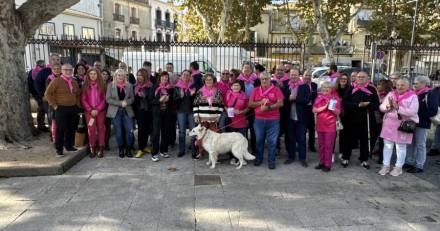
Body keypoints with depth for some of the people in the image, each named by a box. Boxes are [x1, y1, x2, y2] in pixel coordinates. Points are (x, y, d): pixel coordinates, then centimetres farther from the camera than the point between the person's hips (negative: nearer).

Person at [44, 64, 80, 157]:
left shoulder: (74, 82, 13)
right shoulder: (56, 81, -6)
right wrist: (54, 105, -11)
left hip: (73, 109, 6)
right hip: (61, 109, -6)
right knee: (60, 129, -3)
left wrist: (77, 104, 13)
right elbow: (47, 94, -8)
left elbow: (78, 94, 26)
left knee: (71, 129, 11)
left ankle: (69, 146, 25)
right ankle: (59, 149, 5)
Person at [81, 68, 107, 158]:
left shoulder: (102, 85, 4)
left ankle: (101, 149, 7)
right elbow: (83, 99, 2)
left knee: (101, 129, 1)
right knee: (91, 130, -2)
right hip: (89, 111, 0)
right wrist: (90, 110, -9)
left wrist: (98, 109, -10)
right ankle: (92, 149, 7)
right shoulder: (85, 85, 6)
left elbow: (104, 99, 0)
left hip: (100, 111, 0)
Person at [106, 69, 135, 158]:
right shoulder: (110, 85, 4)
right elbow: (108, 99, -4)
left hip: (127, 111, 1)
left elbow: (132, 98, 8)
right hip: (115, 112, -1)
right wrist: (120, 103, -13)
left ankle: (128, 149, 11)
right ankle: (121, 150, 18)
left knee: (130, 131, -6)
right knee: (118, 132, 2)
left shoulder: (129, 85, 8)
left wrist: (126, 102, -14)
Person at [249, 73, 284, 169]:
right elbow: (250, 104, 4)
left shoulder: (276, 89, 2)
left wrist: (268, 107, -17)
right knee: (259, 140, 12)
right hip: (259, 120, 2)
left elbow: (280, 103, -7)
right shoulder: (255, 90, 9)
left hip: (273, 120, -2)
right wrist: (261, 102, -11)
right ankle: (258, 159, 27)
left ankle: (271, 161, 12)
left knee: (272, 141, 1)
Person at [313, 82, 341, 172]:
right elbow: (314, 110, -1)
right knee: (321, 145, 11)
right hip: (320, 124, 4)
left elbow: (338, 113, 0)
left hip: (330, 125, -4)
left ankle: (328, 164, 5)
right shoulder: (319, 97, 7)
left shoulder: (335, 98, -1)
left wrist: (333, 108, -19)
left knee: (328, 145, -1)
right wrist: (324, 107, -12)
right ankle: (321, 163, 21)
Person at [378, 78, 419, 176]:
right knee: (387, 145, 9)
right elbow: (381, 107, 2)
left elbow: (413, 111, -18)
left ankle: (398, 167, 19)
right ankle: (386, 166, 20)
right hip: (389, 123, 4)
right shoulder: (391, 94, 6)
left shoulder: (413, 97, -6)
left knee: (400, 147, 6)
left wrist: (398, 108, -25)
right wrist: (388, 106, -19)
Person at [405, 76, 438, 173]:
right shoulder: (416, 94, 10)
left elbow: (433, 111, -15)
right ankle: (410, 162, 23)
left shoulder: (431, 94, -10)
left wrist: (418, 115, -17)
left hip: (422, 124, -7)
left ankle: (419, 166, 10)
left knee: (420, 145, 2)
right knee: (411, 143, 12)